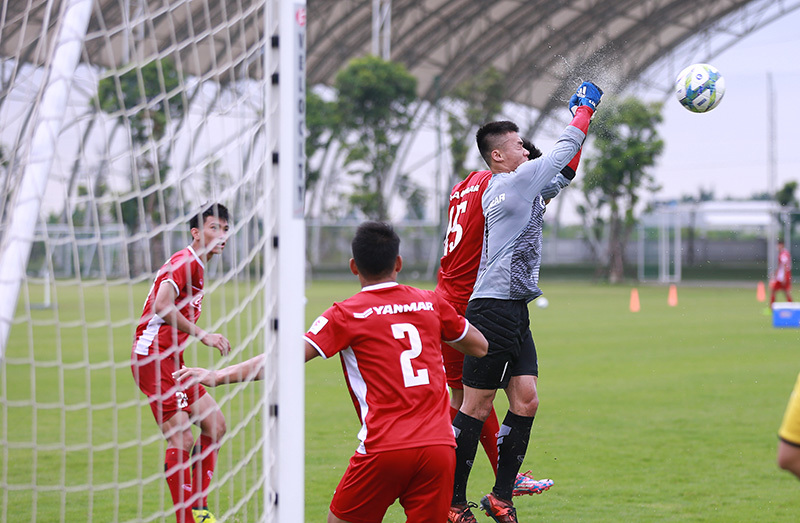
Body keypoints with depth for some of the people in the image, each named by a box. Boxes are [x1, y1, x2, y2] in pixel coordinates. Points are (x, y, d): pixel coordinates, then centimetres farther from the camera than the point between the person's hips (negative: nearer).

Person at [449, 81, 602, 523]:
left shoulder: (506, 188, 18)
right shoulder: (511, 184, -9)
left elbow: (562, 167, 32)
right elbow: (562, 153, -1)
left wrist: (581, 116, 28)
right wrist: (585, 110, 14)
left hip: (514, 312, 10)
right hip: (494, 309, -10)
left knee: (525, 401, 3)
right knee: (476, 407, -4)